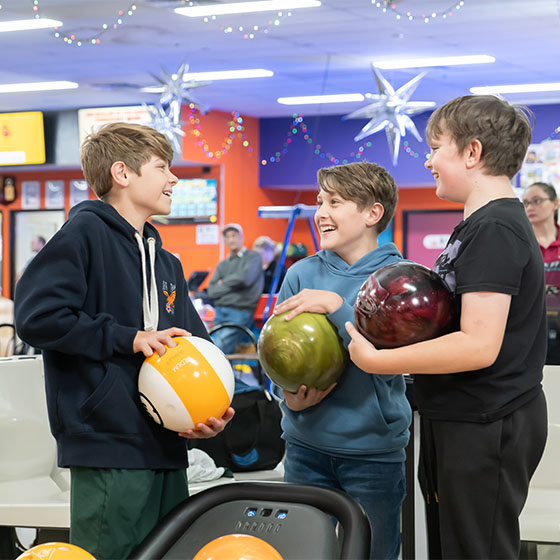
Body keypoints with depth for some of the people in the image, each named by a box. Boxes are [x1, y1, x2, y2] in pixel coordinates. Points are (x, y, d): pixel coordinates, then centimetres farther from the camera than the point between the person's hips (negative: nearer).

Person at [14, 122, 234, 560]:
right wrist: (128, 339, -14)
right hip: (108, 451, -8)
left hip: (167, 450, 8)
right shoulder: (85, 233, -6)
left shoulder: (166, 262, 19)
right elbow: (37, 316, -17)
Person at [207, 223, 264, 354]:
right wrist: (232, 284, -3)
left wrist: (223, 282, 5)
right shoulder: (222, 264, 22)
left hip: (240, 312, -5)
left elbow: (245, 278, -11)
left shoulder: (253, 257, 6)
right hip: (220, 312, 5)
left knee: (217, 350, -20)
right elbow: (211, 291, 11)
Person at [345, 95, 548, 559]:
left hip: (483, 429, -10)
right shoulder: (481, 223, 14)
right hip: (465, 420, 11)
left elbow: (479, 345, -27)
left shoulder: (494, 229, -20)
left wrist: (375, 360, -21)